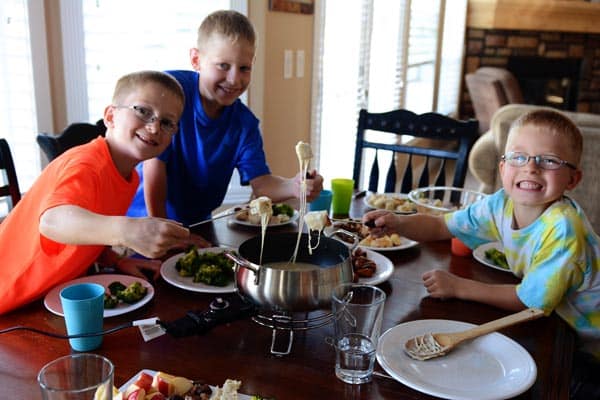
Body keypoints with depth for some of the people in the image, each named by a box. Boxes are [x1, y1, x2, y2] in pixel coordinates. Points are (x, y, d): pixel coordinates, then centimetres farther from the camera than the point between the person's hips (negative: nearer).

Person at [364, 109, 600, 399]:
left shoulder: (562, 227, -31)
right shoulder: (501, 205, -11)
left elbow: (531, 301, -24)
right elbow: (439, 226, -1)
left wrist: (458, 287, -21)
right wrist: (397, 223, -21)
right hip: (551, 326, 6)